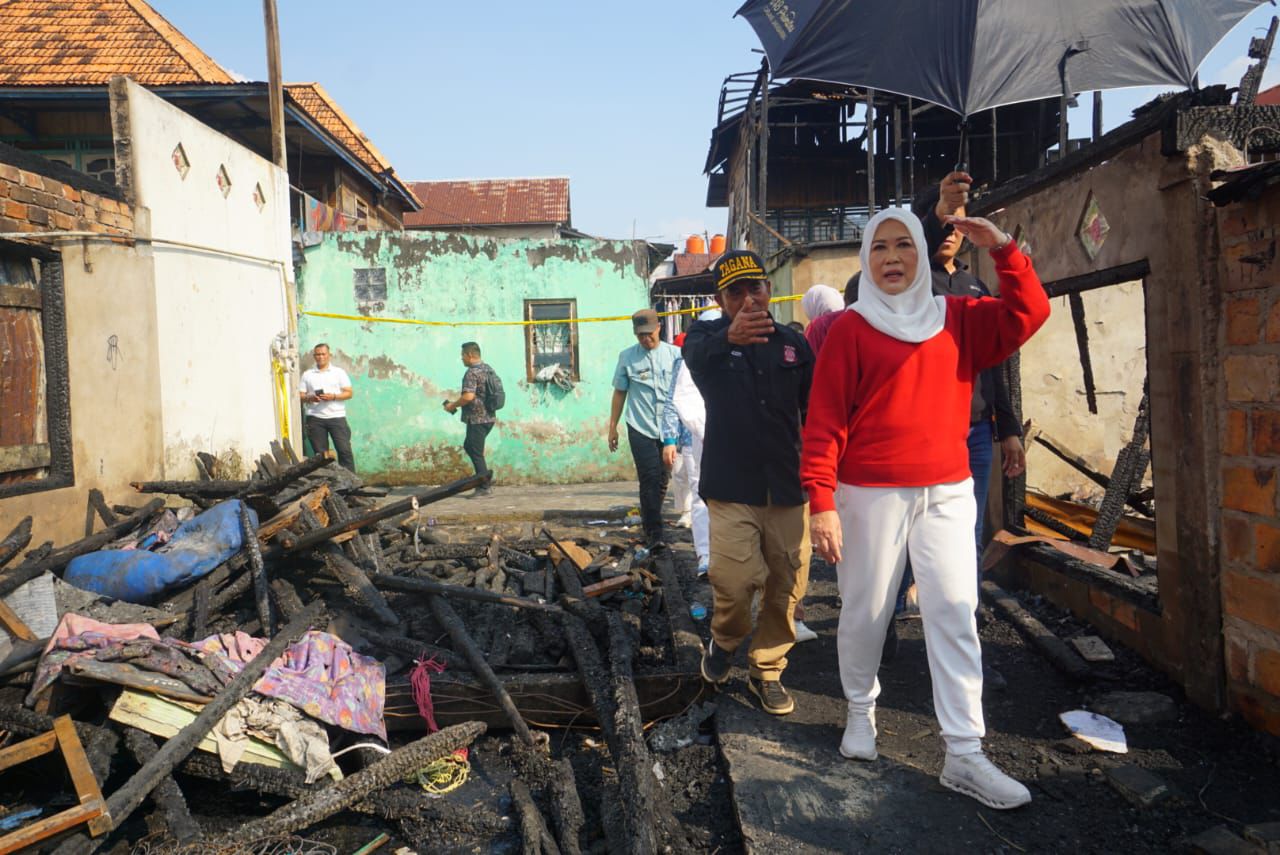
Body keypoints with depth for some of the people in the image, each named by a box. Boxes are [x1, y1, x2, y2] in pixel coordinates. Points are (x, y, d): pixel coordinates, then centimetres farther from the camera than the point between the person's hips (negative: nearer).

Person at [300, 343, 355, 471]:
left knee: (344, 450, -5)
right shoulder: (307, 374, 12)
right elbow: (300, 395, 9)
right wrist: (310, 398, -12)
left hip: (336, 417, -1)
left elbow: (348, 393, 3)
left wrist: (333, 396, -14)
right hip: (315, 418, 2)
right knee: (320, 453, 3)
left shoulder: (339, 372, 8)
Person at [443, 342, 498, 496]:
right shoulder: (488, 368, 12)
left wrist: (453, 405, -11)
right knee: (469, 446, 21)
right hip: (489, 417, 9)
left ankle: (485, 487, 3)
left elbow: (468, 396, -26)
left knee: (476, 452, -1)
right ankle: (485, 476, 18)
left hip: (477, 419, -9)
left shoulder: (472, 372, -16)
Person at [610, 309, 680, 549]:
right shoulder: (627, 357, 4)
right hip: (640, 429, -2)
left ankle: (649, 520, 27)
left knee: (662, 481, 9)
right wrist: (612, 426, 10)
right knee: (650, 480, -8)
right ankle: (653, 532, -4)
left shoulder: (674, 354, 5)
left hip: (668, 427, 2)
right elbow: (620, 392, 10)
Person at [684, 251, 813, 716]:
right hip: (731, 489, -3)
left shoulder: (793, 343, 8)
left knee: (787, 589, 5)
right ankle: (723, 640, 19)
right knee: (736, 581, -14)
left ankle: (767, 671, 26)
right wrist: (729, 337, -48)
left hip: (789, 489, 3)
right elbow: (696, 356, -26)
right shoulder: (708, 335, 0)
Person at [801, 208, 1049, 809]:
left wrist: (1001, 249, -10)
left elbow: (1029, 313, 0)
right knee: (865, 612, 6)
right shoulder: (850, 327, -2)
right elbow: (825, 420, -7)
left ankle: (964, 755, 4)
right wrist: (821, 502, -13)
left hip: (947, 492, 3)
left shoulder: (956, 318, 9)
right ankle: (860, 709, 32)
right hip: (870, 494, -2)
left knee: (955, 613, -2)